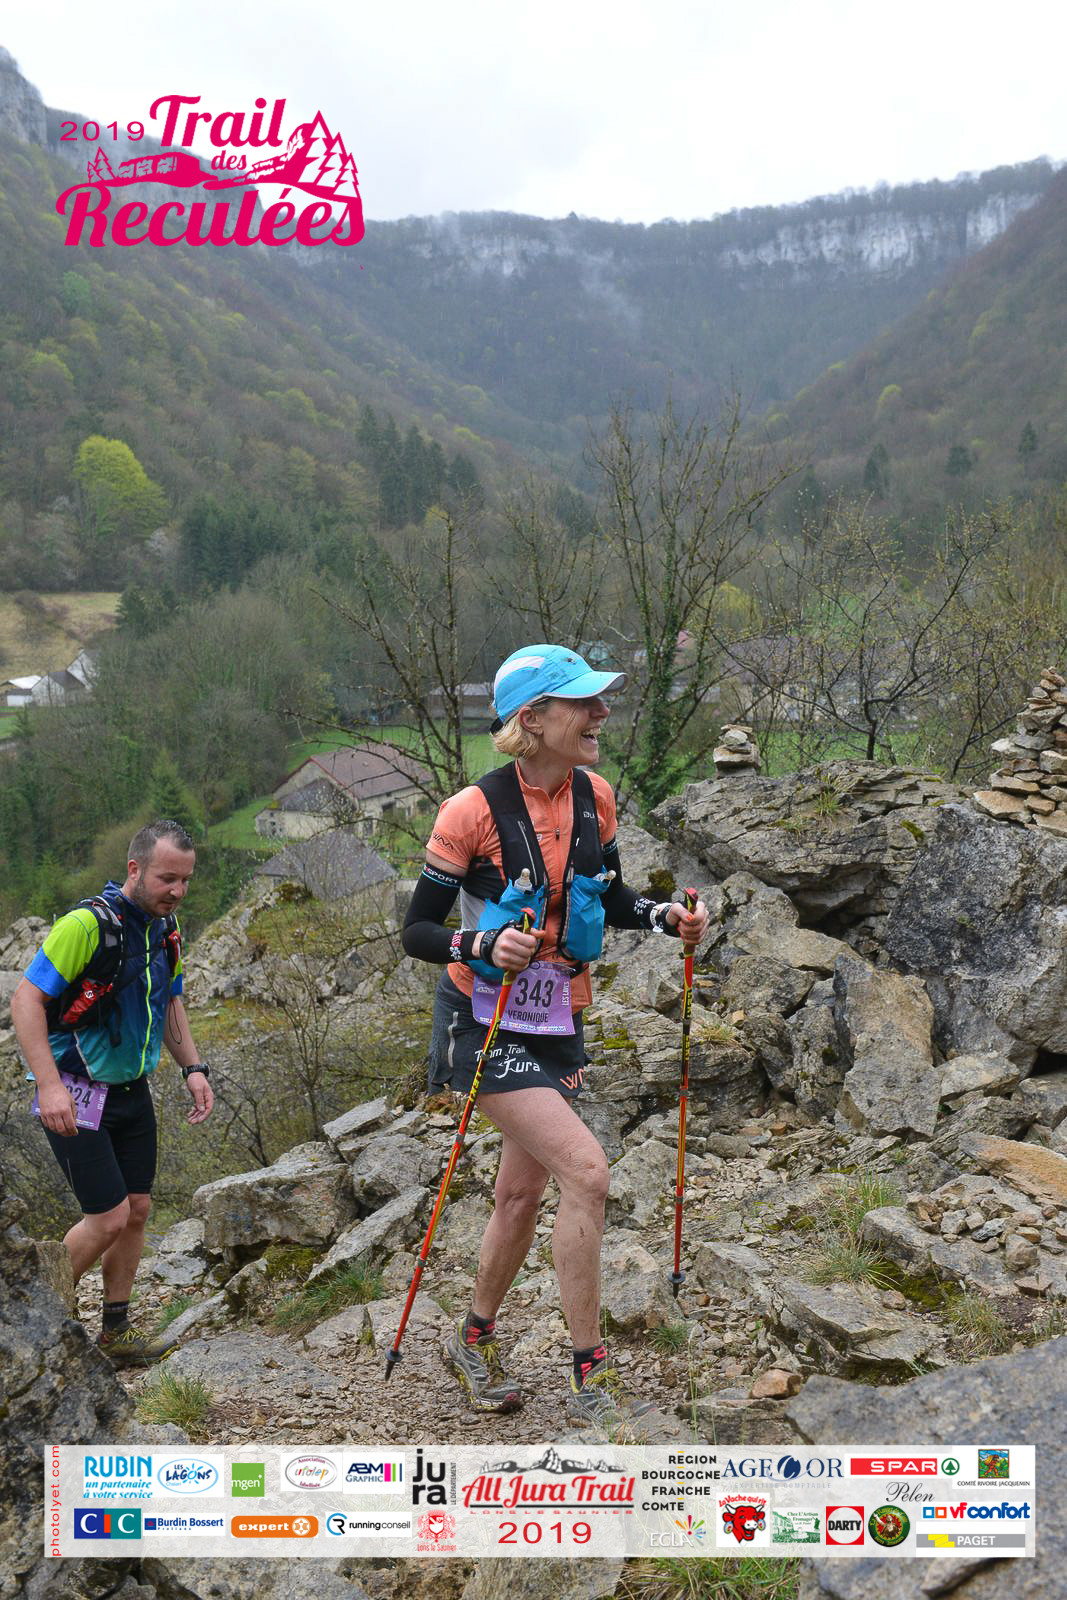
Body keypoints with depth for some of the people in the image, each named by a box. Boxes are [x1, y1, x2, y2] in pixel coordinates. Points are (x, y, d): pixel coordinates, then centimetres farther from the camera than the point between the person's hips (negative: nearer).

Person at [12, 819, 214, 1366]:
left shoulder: (166, 928, 3)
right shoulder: (88, 923, -22)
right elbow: (25, 1000, -22)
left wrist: (192, 1067, 6)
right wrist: (50, 1085, -29)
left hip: (132, 1091, 8)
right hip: (76, 1095, -7)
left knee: (136, 1210, 9)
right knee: (109, 1217, -8)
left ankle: (116, 1334, 24)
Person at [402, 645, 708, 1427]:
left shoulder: (594, 798, 0)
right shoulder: (474, 812, -18)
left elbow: (610, 899, 14)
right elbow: (416, 930, -12)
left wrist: (665, 916, -5)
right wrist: (484, 944, -30)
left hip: (557, 1023, 7)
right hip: (485, 1023, -6)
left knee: (522, 1193, 15)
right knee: (587, 1169, -18)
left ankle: (476, 1338, 39)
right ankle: (590, 1376, -3)